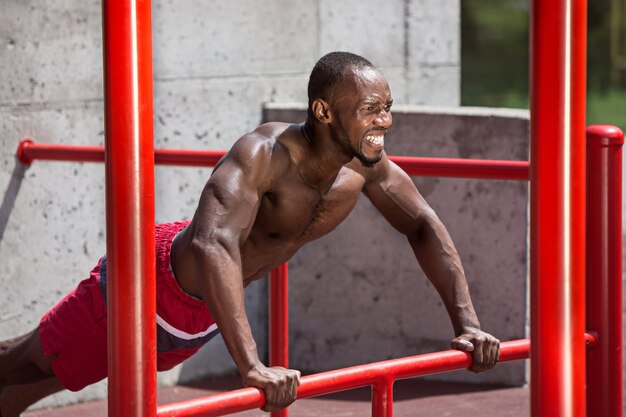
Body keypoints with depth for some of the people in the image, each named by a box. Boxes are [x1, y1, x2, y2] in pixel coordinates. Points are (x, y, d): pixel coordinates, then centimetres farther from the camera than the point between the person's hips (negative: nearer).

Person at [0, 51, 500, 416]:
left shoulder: (366, 163, -17)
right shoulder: (265, 154, -41)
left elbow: (423, 226, -2)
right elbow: (213, 243, -54)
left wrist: (467, 324, -12)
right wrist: (251, 366, -61)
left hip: (207, 311, 7)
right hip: (155, 283, -7)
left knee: (54, 374, 25)